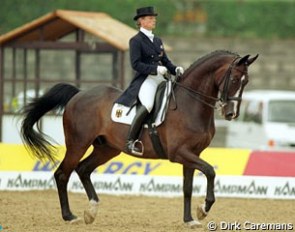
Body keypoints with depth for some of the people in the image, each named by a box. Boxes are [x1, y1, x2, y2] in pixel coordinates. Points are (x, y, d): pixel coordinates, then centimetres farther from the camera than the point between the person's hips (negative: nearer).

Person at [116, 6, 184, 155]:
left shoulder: (157, 41, 20)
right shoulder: (136, 41, -2)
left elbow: (165, 61, 21)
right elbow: (136, 64, -11)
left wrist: (175, 70, 1)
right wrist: (155, 69, -21)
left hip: (160, 79, 8)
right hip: (145, 80, -8)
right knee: (147, 105, -34)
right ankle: (131, 141, -29)